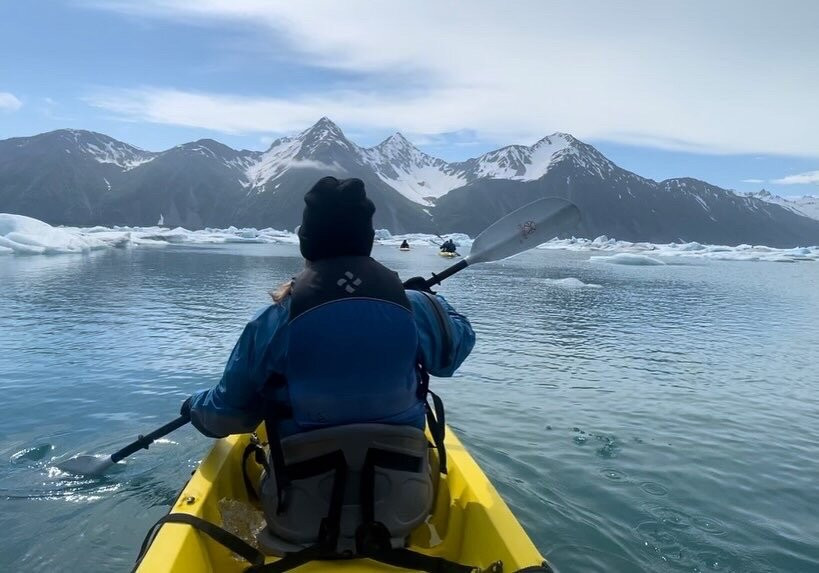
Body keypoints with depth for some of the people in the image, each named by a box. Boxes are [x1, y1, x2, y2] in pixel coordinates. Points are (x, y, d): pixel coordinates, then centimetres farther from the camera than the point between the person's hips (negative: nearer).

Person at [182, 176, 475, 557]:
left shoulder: (272, 324, -15)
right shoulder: (417, 309, -12)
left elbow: (226, 417, -1)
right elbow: (459, 342, 11)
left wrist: (195, 406, 23)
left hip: (300, 520, 0)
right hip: (402, 511, 1)